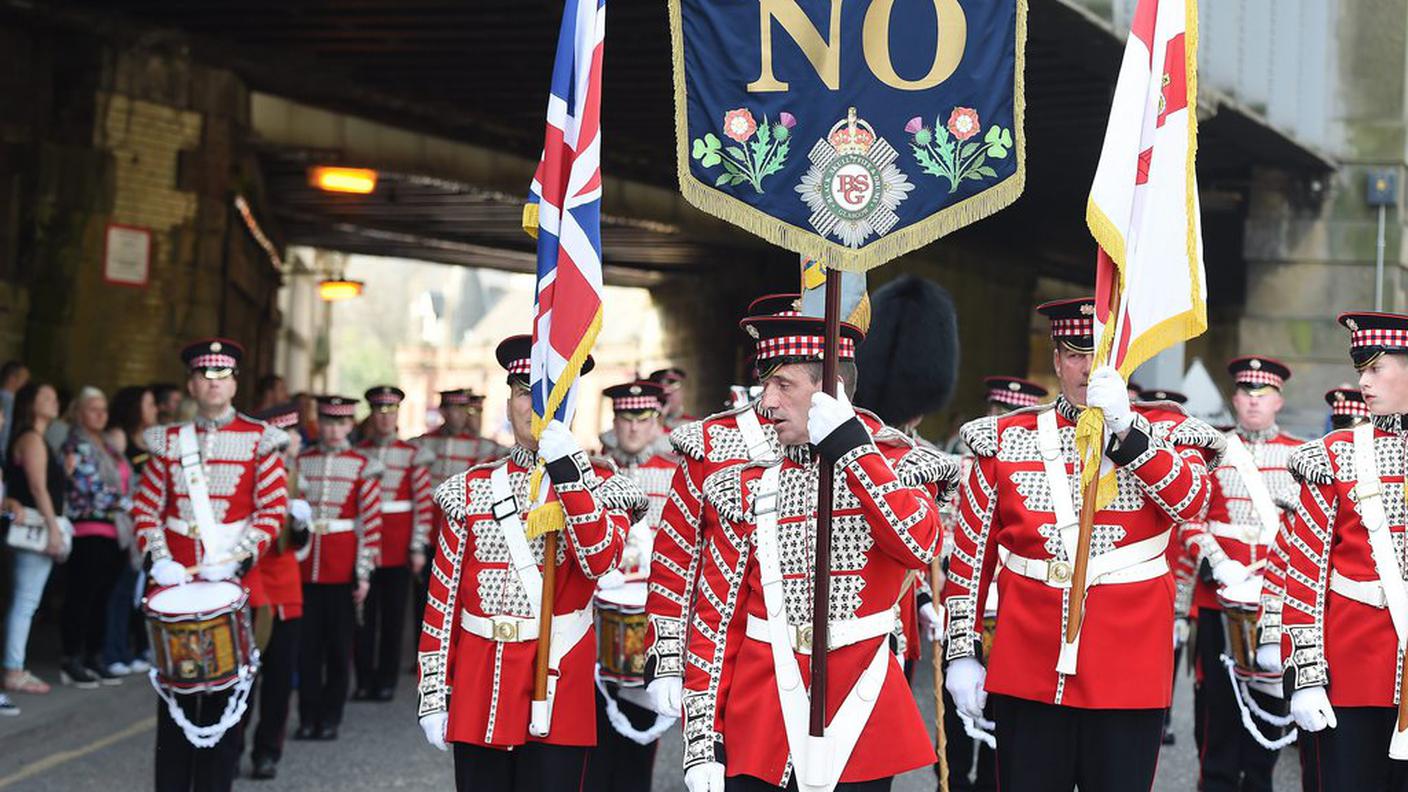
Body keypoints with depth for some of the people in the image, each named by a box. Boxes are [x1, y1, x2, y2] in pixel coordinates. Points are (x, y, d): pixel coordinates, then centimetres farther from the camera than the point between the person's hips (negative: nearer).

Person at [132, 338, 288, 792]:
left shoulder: (259, 440, 1)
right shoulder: (169, 442, 8)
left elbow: (273, 510, -4)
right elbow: (145, 508, 7)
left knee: (224, 688, 3)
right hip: (176, 583, 2)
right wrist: (158, 559, -10)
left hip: (233, 583, -2)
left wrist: (239, 560, -17)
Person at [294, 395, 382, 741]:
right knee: (307, 644, 4)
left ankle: (330, 717, 13)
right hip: (304, 566, 2)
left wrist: (364, 573, -7)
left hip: (343, 568, -2)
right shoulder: (301, 461, 7)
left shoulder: (363, 467, -1)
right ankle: (308, 717, 11)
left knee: (339, 645, 5)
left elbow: (371, 523, -3)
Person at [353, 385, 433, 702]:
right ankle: (364, 681, 10)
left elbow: (423, 504, -1)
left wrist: (418, 548, -6)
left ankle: (387, 681, 13)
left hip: (398, 549, -1)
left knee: (394, 616, 5)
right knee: (363, 615, 2)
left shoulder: (413, 455, 0)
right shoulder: (357, 452, 5)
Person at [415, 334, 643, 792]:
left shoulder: (599, 487, 2)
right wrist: (434, 695, 4)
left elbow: (600, 560, -18)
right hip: (479, 683, 3)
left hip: (558, 688, -2)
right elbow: (443, 597, 8)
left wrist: (567, 473, -23)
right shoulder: (473, 489, 8)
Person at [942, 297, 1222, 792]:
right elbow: (972, 553, 9)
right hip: (1028, 667, 1)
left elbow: (1191, 500, -16)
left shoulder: (1164, 433, 5)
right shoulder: (1006, 440, 7)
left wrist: (1125, 431, -27)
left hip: (1129, 668, -1)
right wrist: (961, 650, 5)